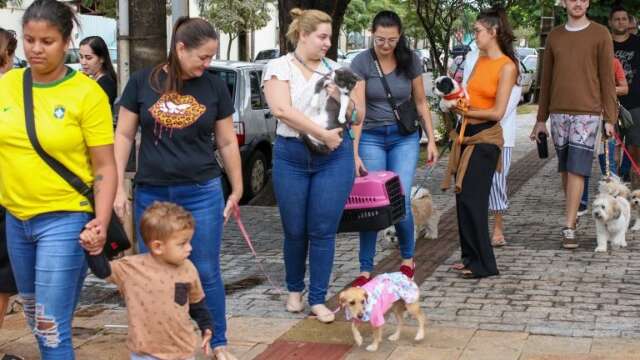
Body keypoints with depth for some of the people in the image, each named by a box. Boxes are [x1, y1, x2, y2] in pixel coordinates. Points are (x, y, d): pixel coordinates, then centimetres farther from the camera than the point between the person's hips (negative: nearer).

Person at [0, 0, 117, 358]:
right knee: (35, 318, 20)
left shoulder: (87, 93, -13)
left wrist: (101, 222, -21)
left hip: (63, 220, -6)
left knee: (51, 328, -6)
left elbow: (105, 168, -11)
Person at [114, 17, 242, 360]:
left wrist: (237, 190, 11)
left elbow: (227, 142, 7)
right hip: (151, 194, 0)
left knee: (206, 272, 7)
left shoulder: (215, 86, 0)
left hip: (202, 194, 0)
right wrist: (118, 188, -1)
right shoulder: (142, 82, -3)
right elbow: (124, 136, 3)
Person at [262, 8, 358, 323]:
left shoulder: (333, 69, 8)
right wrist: (323, 134, -19)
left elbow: (350, 114, 11)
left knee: (323, 232, 1)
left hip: (334, 157, 2)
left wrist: (339, 98, -10)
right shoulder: (279, 67, -1)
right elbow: (282, 110, -16)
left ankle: (318, 300, 11)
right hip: (291, 157, -1)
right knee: (295, 231, 9)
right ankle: (294, 290, 31)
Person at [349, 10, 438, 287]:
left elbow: (421, 103, 7)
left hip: (405, 137, 1)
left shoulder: (410, 61, -2)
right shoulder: (361, 63, -9)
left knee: (401, 201, -7)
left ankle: (408, 259, 16)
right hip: (371, 137, -1)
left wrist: (431, 140, 3)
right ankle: (366, 270, 6)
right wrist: (354, 153, -20)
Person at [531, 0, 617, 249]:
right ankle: (573, 213, 25)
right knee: (564, 168, 9)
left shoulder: (600, 35, 2)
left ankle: (569, 228, -10)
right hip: (558, 113, 4)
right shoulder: (554, 36, 12)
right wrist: (541, 119, 14)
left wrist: (610, 119, -4)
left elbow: (607, 79, 0)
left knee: (576, 170, -9)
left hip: (587, 113, -4)